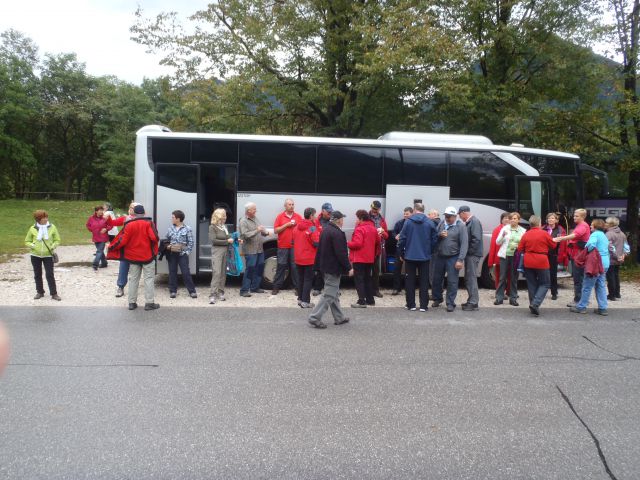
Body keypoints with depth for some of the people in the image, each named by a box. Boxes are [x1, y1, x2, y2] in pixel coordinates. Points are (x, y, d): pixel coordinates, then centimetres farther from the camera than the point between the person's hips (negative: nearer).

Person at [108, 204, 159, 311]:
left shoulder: (129, 225, -3)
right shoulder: (149, 223, -9)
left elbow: (122, 241, -7)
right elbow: (154, 237, -18)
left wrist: (111, 247, 7)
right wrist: (157, 240, 5)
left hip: (133, 256, 3)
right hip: (147, 256, -2)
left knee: (133, 279, 12)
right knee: (149, 279, 3)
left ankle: (132, 303, 15)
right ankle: (149, 303, 0)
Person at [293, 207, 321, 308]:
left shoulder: (296, 227, 6)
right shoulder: (312, 228, -16)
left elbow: (293, 241, 13)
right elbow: (317, 243, -18)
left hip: (298, 258, 6)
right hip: (309, 259, -6)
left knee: (300, 279, 16)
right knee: (308, 279, 0)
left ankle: (301, 299, 22)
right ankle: (305, 302, 0)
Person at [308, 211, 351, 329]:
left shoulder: (325, 230, 10)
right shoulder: (337, 233, -20)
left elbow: (321, 249, 14)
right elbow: (341, 253, -23)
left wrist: (319, 266, 18)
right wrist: (348, 267, -14)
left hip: (325, 266, 10)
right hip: (334, 268, -10)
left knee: (334, 293, 18)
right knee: (329, 294, -4)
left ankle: (339, 317, 27)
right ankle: (315, 318, -5)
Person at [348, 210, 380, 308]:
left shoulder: (359, 229, -16)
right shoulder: (373, 228, 10)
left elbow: (357, 243, -23)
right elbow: (378, 241, 17)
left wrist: (347, 244, -9)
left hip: (359, 259, -8)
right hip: (370, 258, 8)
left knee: (359, 279, -4)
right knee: (368, 278, 16)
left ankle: (362, 301, -8)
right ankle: (370, 300, 19)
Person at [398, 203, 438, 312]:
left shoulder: (408, 221, -7)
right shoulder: (429, 223, -3)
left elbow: (402, 239, -8)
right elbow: (434, 240, -2)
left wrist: (402, 254, 4)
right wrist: (429, 252, 12)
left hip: (410, 256, -1)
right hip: (424, 257, 1)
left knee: (410, 281, 9)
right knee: (424, 281, 9)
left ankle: (411, 305, 11)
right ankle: (423, 305, 9)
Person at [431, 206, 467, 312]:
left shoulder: (461, 226, -7)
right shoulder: (441, 224, 7)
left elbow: (464, 244, -12)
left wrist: (460, 260, -18)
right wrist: (440, 235, -11)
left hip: (453, 258, -5)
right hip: (439, 256, 5)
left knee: (452, 281, 0)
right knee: (437, 279, 14)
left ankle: (450, 303, 10)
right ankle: (437, 299, 31)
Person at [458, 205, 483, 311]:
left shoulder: (474, 221, -13)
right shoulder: (469, 222, 16)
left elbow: (476, 239, -21)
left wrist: (470, 251, -16)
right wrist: (467, 252, 10)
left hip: (473, 255, -10)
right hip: (469, 255, 10)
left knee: (471, 278, -6)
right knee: (468, 279, 14)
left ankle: (473, 303, -2)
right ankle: (471, 301, 22)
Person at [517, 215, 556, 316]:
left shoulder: (525, 234, 0)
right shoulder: (544, 234, -8)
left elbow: (520, 249, 4)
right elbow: (553, 245, 5)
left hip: (528, 262, 3)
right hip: (542, 262, -3)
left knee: (531, 284, 12)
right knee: (545, 284, 8)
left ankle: (533, 305, 15)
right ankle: (535, 304, -10)